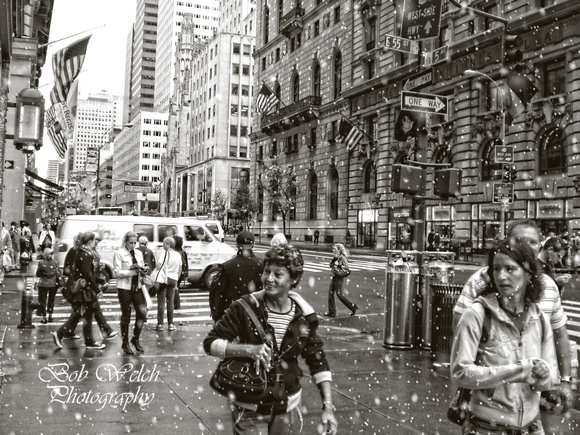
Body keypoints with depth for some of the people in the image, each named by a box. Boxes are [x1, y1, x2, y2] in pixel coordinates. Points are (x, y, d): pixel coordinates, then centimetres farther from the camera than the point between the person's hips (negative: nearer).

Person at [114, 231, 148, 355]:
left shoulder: (139, 253, 10)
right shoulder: (119, 253, -7)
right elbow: (118, 273, -13)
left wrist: (143, 270, -8)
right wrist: (134, 271, -23)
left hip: (137, 287, 5)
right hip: (124, 288, -5)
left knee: (142, 312, -3)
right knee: (126, 316, 4)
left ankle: (136, 339, 16)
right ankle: (125, 343, 18)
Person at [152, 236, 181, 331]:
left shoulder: (163, 253, -10)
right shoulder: (178, 255, 9)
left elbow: (160, 267, -18)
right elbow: (179, 270, 12)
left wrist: (157, 281, -20)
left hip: (163, 279, -5)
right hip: (173, 279, 5)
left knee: (161, 302, 1)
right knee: (170, 302, 11)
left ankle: (160, 324, 3)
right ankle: (170, 324, 11)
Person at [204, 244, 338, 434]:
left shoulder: (304, 316, -7)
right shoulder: (245, 308, -14)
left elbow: (318, 362, 1)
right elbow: (210, 342, -11)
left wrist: (328, 407, -5)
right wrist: (248, 349, -26)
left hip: (288, 408, 3)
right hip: (249, 410, -2)